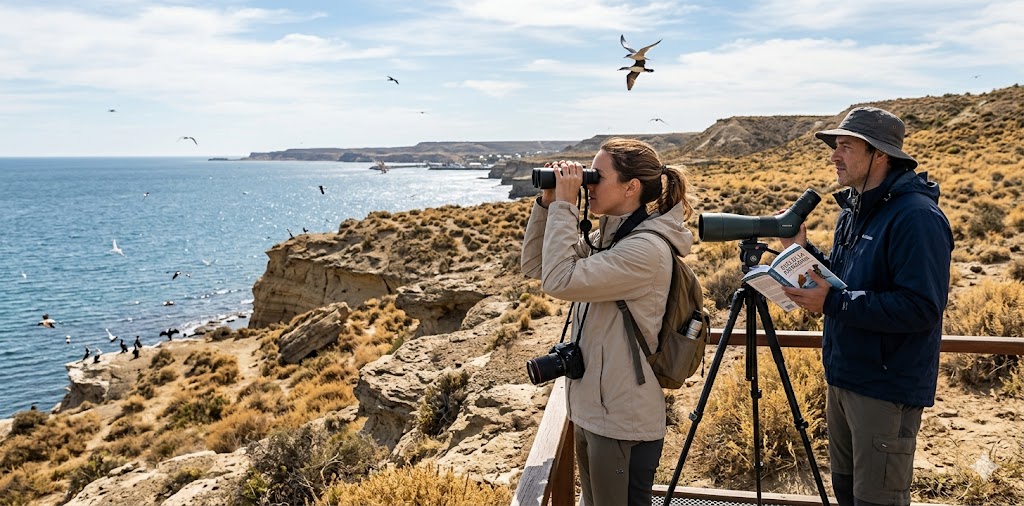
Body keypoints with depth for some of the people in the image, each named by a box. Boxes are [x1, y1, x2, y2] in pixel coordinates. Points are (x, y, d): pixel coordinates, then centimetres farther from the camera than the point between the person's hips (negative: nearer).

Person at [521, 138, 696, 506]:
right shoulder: (604, 236, 6)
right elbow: (533, 266, 9)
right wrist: (548, 203, -2)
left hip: (622, 424, -9)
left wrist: (563, 204, -20)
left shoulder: (646, 249, -22)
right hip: (590, 409, 9)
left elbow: (558, 280, -28)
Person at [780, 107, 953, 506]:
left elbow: (921, 307, -26)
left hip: (887, 387, -9)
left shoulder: (916, 217, -19)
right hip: (844, 376, 9)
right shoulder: (854, 208, 10)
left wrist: (832, 303, -26)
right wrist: (803, 251, 1)